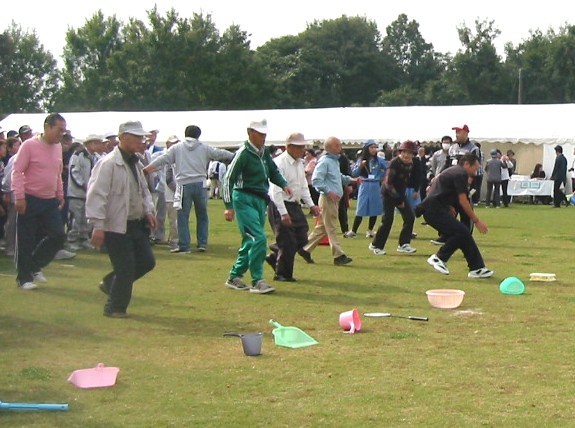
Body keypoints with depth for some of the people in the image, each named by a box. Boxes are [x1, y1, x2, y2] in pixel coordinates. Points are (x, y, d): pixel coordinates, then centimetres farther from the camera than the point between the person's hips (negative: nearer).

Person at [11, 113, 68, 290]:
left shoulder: (57, 147, 8)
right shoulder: (29, 145, -12)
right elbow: (17, 171, -13)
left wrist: (60, 194, 19)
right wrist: (19, 197, -19)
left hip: (50, 201, 6)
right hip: (30, 201, -6)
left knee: (58, 236, 1)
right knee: (26, 241, 0)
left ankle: (35, 266, 20)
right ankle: (24, 278, 11)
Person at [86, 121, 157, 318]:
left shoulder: (136, 163, 13)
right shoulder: (108, 164, -17)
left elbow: (143, 190, 25)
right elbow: (96, 194, -21)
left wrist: (148, 210, 7)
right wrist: (98, 225, -24)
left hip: (136, 225, 9)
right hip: (116, 227, -9)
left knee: (147, 261, 9)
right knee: (125, 268, -5)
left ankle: (110, 283, 27)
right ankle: (115, 308, 13)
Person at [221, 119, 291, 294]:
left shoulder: (264, 152, 11)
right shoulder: (244, 153, -12)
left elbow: (273, 172, 23)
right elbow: (228, 179, -12)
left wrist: (284, 185, 2)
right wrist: (229, 206, -16)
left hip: (261, 200, 8)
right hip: (245, 200, -8)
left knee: (251, 241, 11)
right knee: (258, 238, -16)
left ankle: (234, 277, 21)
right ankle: (257, 281, -12)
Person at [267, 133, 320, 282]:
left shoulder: (299, 163, 10)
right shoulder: (279, 163, -17)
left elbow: (303, 186, 19)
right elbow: (276, 191, -21)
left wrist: (311, 205, 9)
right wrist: (283, 213, -25)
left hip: (294, 205, 9)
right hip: (280, 207, -9)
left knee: (301, 239, 8)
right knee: (288, 242, -4)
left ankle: (275, 257, 26)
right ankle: (282, 274, 13)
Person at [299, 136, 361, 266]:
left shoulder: (335, 161, 16)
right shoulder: (324, 161, -13)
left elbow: (339, 177, 27)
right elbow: (316, 180, -20)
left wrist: (351, 180, 11)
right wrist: (329, 192, -25)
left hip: (335, 199, 10)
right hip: (328, 199, -10)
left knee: (322, 227, 14)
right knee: (331, 228, -5)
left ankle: (305, 249, 21)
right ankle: (338, 256, -3)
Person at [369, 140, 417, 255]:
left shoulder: (410, 164, 2)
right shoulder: (395, 163, -21)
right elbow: (388, 182, -24)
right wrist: (397, 198, -26)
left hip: (400, 193, 8)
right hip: (389, 193, -8)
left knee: (410, 217, 0)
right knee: (388, 220, -8)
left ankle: (404, 244, 7)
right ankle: (376, 245, 5)